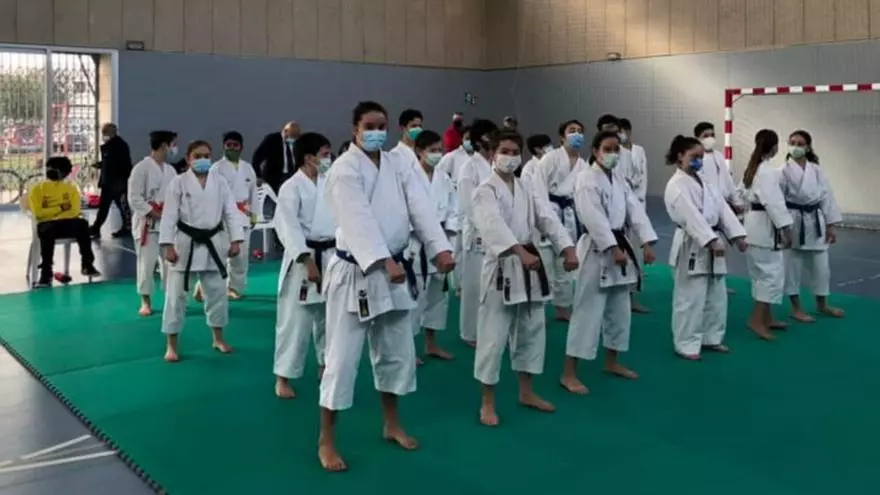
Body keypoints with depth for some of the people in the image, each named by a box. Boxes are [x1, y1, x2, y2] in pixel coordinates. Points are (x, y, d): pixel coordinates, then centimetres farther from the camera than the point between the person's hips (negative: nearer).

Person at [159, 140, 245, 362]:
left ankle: (218, 339, 30)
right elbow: (169, 215, -8)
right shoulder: (179, 182, -5)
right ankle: (171, 345, 12)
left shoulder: (219, 181, 3)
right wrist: (167, 245, -14)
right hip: (186, 243, -3)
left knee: (217, 292, 13)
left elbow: (231, 211, 2)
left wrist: (235, 240, -5)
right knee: (176, 294, 1)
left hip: (213, 243, 3)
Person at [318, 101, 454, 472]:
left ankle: (392, 425, 35)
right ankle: (326, 441, 11)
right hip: (355, 272, -7)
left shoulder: (398, 164, 7)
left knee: (397, 353, 17)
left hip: (394, 269, 7)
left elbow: (419, 207, -5)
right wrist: (385, 261, -37)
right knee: (343, 358, -3)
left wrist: (440, 248, -19)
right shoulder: (345, 170, -13)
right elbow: (359, 220, -26)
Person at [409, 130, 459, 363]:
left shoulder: (444, 179, 9)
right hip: (417, 244, -7)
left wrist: (446, 235, -3)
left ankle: (431, 344, 29)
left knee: (439, 294, 14)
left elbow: (454, 209, 11)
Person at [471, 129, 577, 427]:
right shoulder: (485, 191, -9)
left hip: (530, 267, 7)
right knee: (493, 336, -3)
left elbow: (548, 218, -1)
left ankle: (526, 393, 32)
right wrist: (521, 252, -42)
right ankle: (487, 403, 9)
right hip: (501, 267, -7)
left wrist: (568, 248, -17)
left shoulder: (528, 190, 11)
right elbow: (495, 224, -26)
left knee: (532, 332, 15)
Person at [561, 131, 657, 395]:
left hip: (621, 246, 9)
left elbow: (635, 210, 4)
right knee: (588, 312, -9)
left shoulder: (619, 181, 13)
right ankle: (569, 373, -3)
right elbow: (594, 218, -22)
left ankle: (612, 362, 33)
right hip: (597, 251, -9)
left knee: (619, 310, 17)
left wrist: (647, 243, -9)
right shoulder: (587, 179, -12)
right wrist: (613, 249, -27)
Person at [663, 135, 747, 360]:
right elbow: (692, 216, -23)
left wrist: (737, 235, -2)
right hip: (692, 247, -9)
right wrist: (712, 240, -31)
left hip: (712, 244, 9)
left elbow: (722, 208, 8)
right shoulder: (676, 185, -13)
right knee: (690, 298, -5)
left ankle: (711, 338, 29)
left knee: (717, 297, 15)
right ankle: (686, 344, 6)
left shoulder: (704, 183, 16)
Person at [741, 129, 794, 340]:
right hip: (765, 226, -10)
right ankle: (757, 320, -9)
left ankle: (766, 317, 25)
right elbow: (774, 202, -24)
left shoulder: (753, 168, 11)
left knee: (762, 271, 16)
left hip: (754, 224, 10)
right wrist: (786, 229, -23)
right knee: (773, 272, -7)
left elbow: (746, 195, 19)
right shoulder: (767, 171, -18)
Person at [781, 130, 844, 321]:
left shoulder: (816, 170, 4)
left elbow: (826, 196, 6)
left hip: (816, 222, 4)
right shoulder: (784, 170, -8)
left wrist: (831, 225, 3)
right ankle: (796, 308, 17)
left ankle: (822, 305, 32)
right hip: (793, 222, -4)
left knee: (820, 265, 14)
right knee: (793, 265, 3)